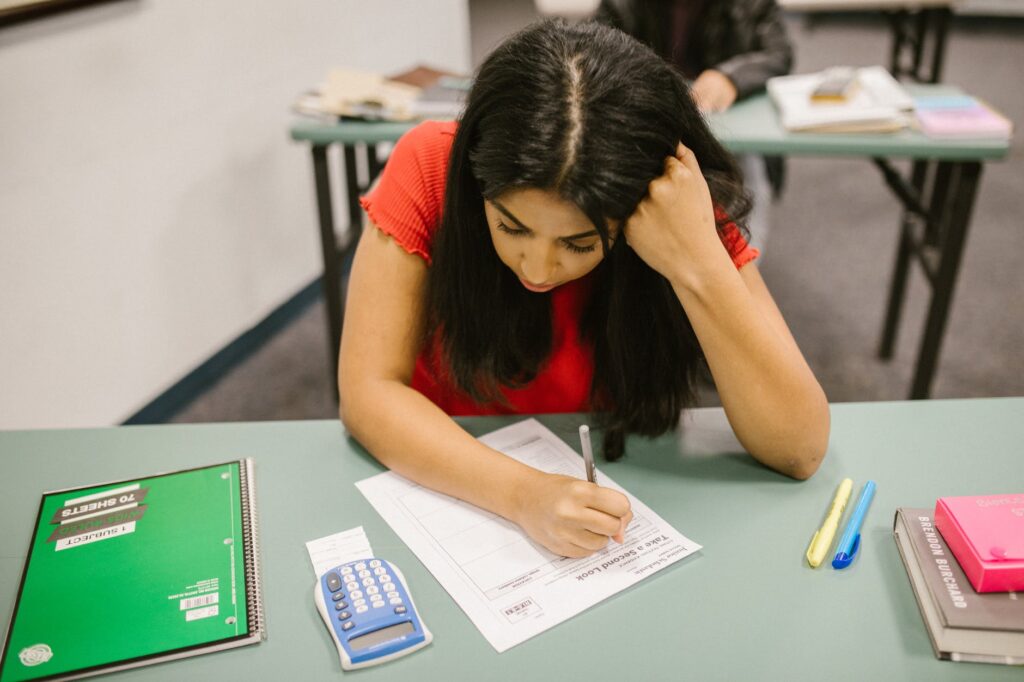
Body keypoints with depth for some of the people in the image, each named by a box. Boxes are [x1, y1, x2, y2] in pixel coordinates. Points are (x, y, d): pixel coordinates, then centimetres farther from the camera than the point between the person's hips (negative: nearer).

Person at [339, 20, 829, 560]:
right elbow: (367, 391, -20)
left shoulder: (689, 216, -18)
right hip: (445, 489, -1)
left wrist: (699, 263, -32)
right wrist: (523, 493, -33)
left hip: (604, 491, 2)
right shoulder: (429, 168, -19)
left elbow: (799, 449, -21)